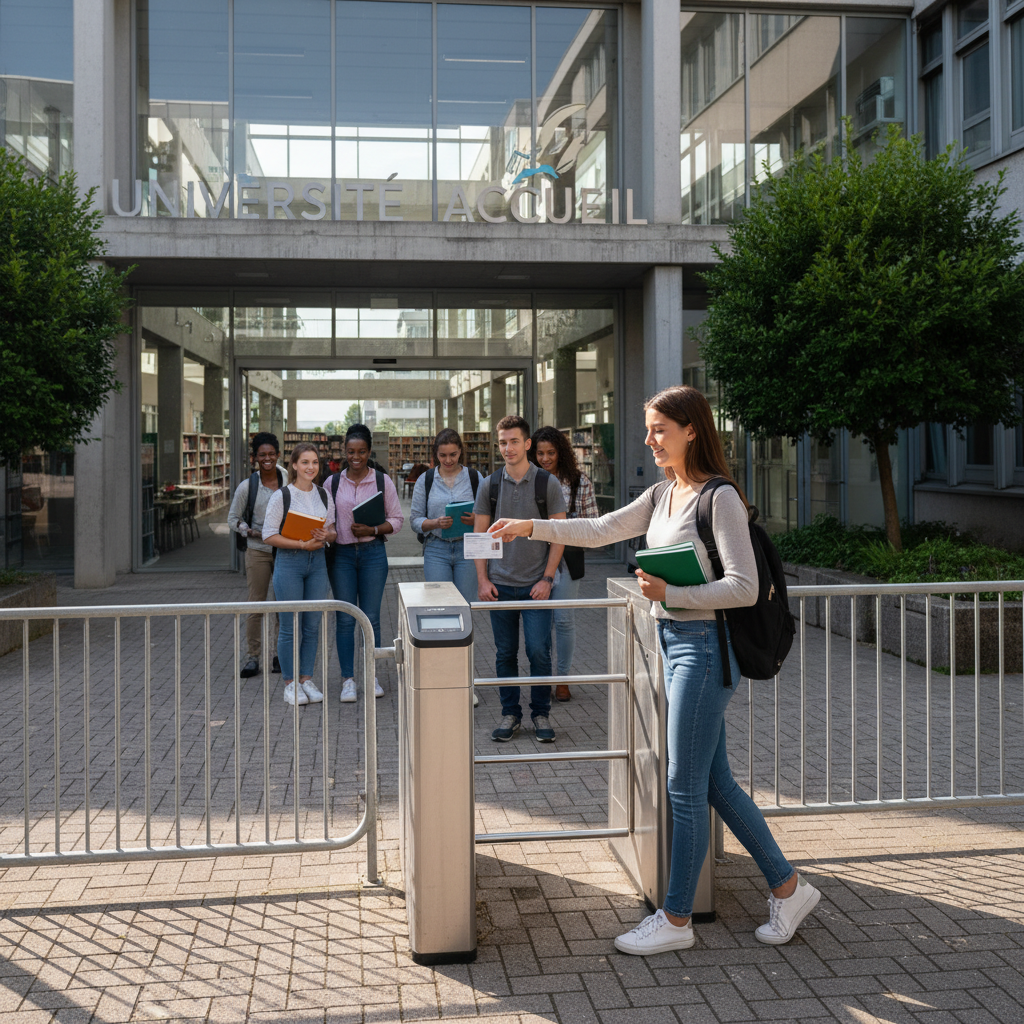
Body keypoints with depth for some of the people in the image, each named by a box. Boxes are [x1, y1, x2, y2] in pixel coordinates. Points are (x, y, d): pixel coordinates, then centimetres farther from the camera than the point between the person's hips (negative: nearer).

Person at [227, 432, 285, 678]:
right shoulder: (248, 486, 0)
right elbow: (233, 519, 6)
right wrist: (252, 533, -11)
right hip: (258, 551, -1)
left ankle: (277, 654, 18)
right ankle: (253, 656, 11)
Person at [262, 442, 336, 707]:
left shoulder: (324, 495, 9)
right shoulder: (281, 496, -6)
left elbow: (333, 531, 14)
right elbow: (269, 535, -9)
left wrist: (326, 536, -10)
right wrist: (303, 544, -17)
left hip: (317, 560, 4)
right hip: (289, 562, -4)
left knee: (313, 625, 8)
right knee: (290, 626, 0)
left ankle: (307, 679, 19)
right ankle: (290, 683, 11)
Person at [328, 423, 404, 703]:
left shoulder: (382, 481, 3)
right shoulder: (333, 482, 7)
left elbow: (397, 519, 3)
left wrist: (372, 530, -12)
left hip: (372, 552, -1)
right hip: (341, 554, 1)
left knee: (371, 617, 3)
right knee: (344, 618, 1)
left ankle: (371, 675, 15)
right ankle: (348, 679, 9)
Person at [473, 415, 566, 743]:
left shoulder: (547, 483, -1)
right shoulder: (490, 485, 5)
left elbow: (559, 535, -1)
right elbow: (480, 534, 8)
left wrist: (547, 579, -8)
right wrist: (482, 579, -1)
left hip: (536, 584, -2)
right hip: (500, 584, 2)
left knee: (539, 651, -3)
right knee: (505, 653, 8)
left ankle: (541, 714, 13)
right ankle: (510, 714, 20)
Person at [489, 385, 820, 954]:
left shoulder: (720, 497, -14)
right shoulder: (662, 495, 11)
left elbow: (743, 587, -19)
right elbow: (601, 530, 12)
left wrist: (672, 593, -20)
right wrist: (530, 527, 5)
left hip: (704, 646, -9)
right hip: (673, 642, 9)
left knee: (685, 788, 0)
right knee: (715, 783, 14)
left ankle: (676, 919, 14)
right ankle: (787, 886, 27)